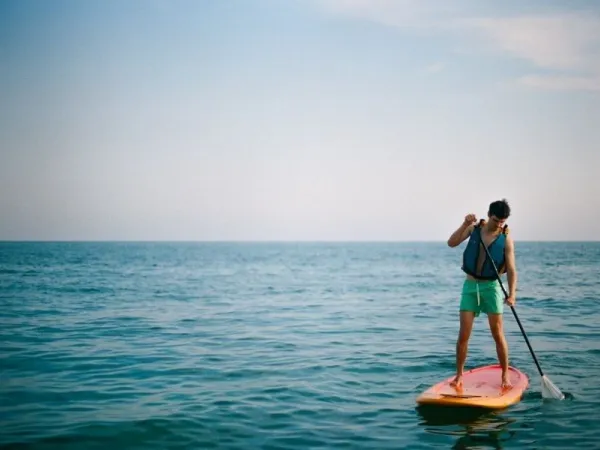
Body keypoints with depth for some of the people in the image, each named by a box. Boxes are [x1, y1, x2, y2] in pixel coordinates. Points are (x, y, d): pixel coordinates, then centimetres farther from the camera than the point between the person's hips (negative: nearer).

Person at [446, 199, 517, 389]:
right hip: (470, 285, 2)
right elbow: (452, 243, -10)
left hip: (491, 287, -2)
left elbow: (511, 269, -13)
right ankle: (459, 375, 11)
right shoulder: (474, 228, 1)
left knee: (498, 334, 0)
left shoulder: (506, 239, -7)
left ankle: (505, 376, 13)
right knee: (463, 335, -1)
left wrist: (511, 294, -26)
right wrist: (465, 224, -22)